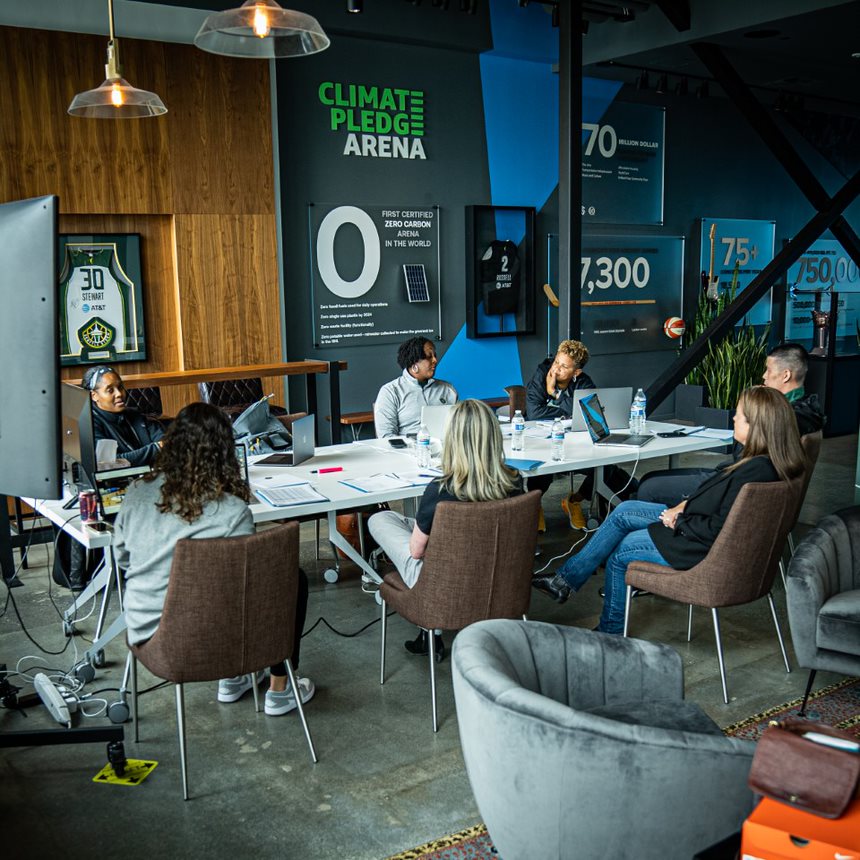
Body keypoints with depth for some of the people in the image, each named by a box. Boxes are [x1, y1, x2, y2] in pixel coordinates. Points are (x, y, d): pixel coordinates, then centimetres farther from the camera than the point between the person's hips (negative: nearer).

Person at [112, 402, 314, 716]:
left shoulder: (137, 494, -8)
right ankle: (279, 689, 26)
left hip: (144, 631, 6)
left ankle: (231, 678, 39)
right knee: (294, 580, 17)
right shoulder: (232, 511, -22)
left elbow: (122, 556, 6)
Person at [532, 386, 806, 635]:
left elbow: (718, 528, -28)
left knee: (618, 556, 6)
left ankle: (609, 632, 29)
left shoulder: (756, 471, -31)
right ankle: (566, 578, 17)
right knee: (623, 512, 11)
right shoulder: (762, 460, -1)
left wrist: (678, 521, -13)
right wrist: (681, 508, 1)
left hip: (709, 550, -10)